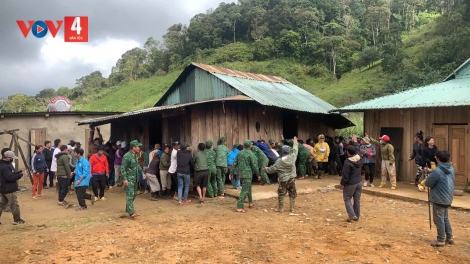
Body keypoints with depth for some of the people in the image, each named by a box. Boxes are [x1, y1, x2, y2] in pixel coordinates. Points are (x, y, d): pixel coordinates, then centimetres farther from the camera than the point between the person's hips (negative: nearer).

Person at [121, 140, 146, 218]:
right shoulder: (127, 156, -17)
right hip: (129, 179, -9)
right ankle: (131, 213, -16)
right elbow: (123, 168, -18)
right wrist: (124, 179, -22)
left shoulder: (135, 155, 10)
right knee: (130, 195, -12)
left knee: (134, 194, 15)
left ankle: (128, 208, 30)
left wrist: (142, 172, 10)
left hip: (135, 179, 9)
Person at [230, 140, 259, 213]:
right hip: (248, 174, -7)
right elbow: (254, 165, -12)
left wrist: (231, 173, 13)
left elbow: (234, 164, 8)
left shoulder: (240, 153, 7)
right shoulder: (251, 154, -12)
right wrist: (258, 174, -1)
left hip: (241, 174, 7)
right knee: (244, 190, -5)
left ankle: (250, 203, 38)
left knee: (249, 188, 24)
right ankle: (240, 207, -9)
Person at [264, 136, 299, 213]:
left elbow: (272, 169, -6)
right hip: (292, 179, 3)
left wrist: (265, 169, 12)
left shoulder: (279, 161, -13)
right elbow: (295, 150, 10)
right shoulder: (292, 157, -8)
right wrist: (295, 142, 26)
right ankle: (292, 208, 20)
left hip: (283, 180, -3)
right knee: (292, 194, 14)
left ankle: (280, 209, 13)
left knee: (281, 194, 7)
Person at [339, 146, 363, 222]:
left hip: (351, 184, -7)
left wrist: (342, 183, -5)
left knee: (347, 199, 8)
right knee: (357, 200, 14)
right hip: (359, 182, 7)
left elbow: (345, 176, -20)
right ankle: (357, 216, 24)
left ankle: (352, 215, -1)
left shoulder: (347, 162, -23)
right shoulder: (359, 159, -3)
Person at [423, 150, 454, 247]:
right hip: (448, 199, 8)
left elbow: (427, 183, -15)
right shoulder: (451, 169, 4)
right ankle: (450, 237, 29)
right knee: (445, 218, 22)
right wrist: (431, 172, 17)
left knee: (439, 220, 3)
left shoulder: (437, 171, -24)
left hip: (439, 199, -8)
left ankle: (441, 240, 11)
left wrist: (429, 176, 4)